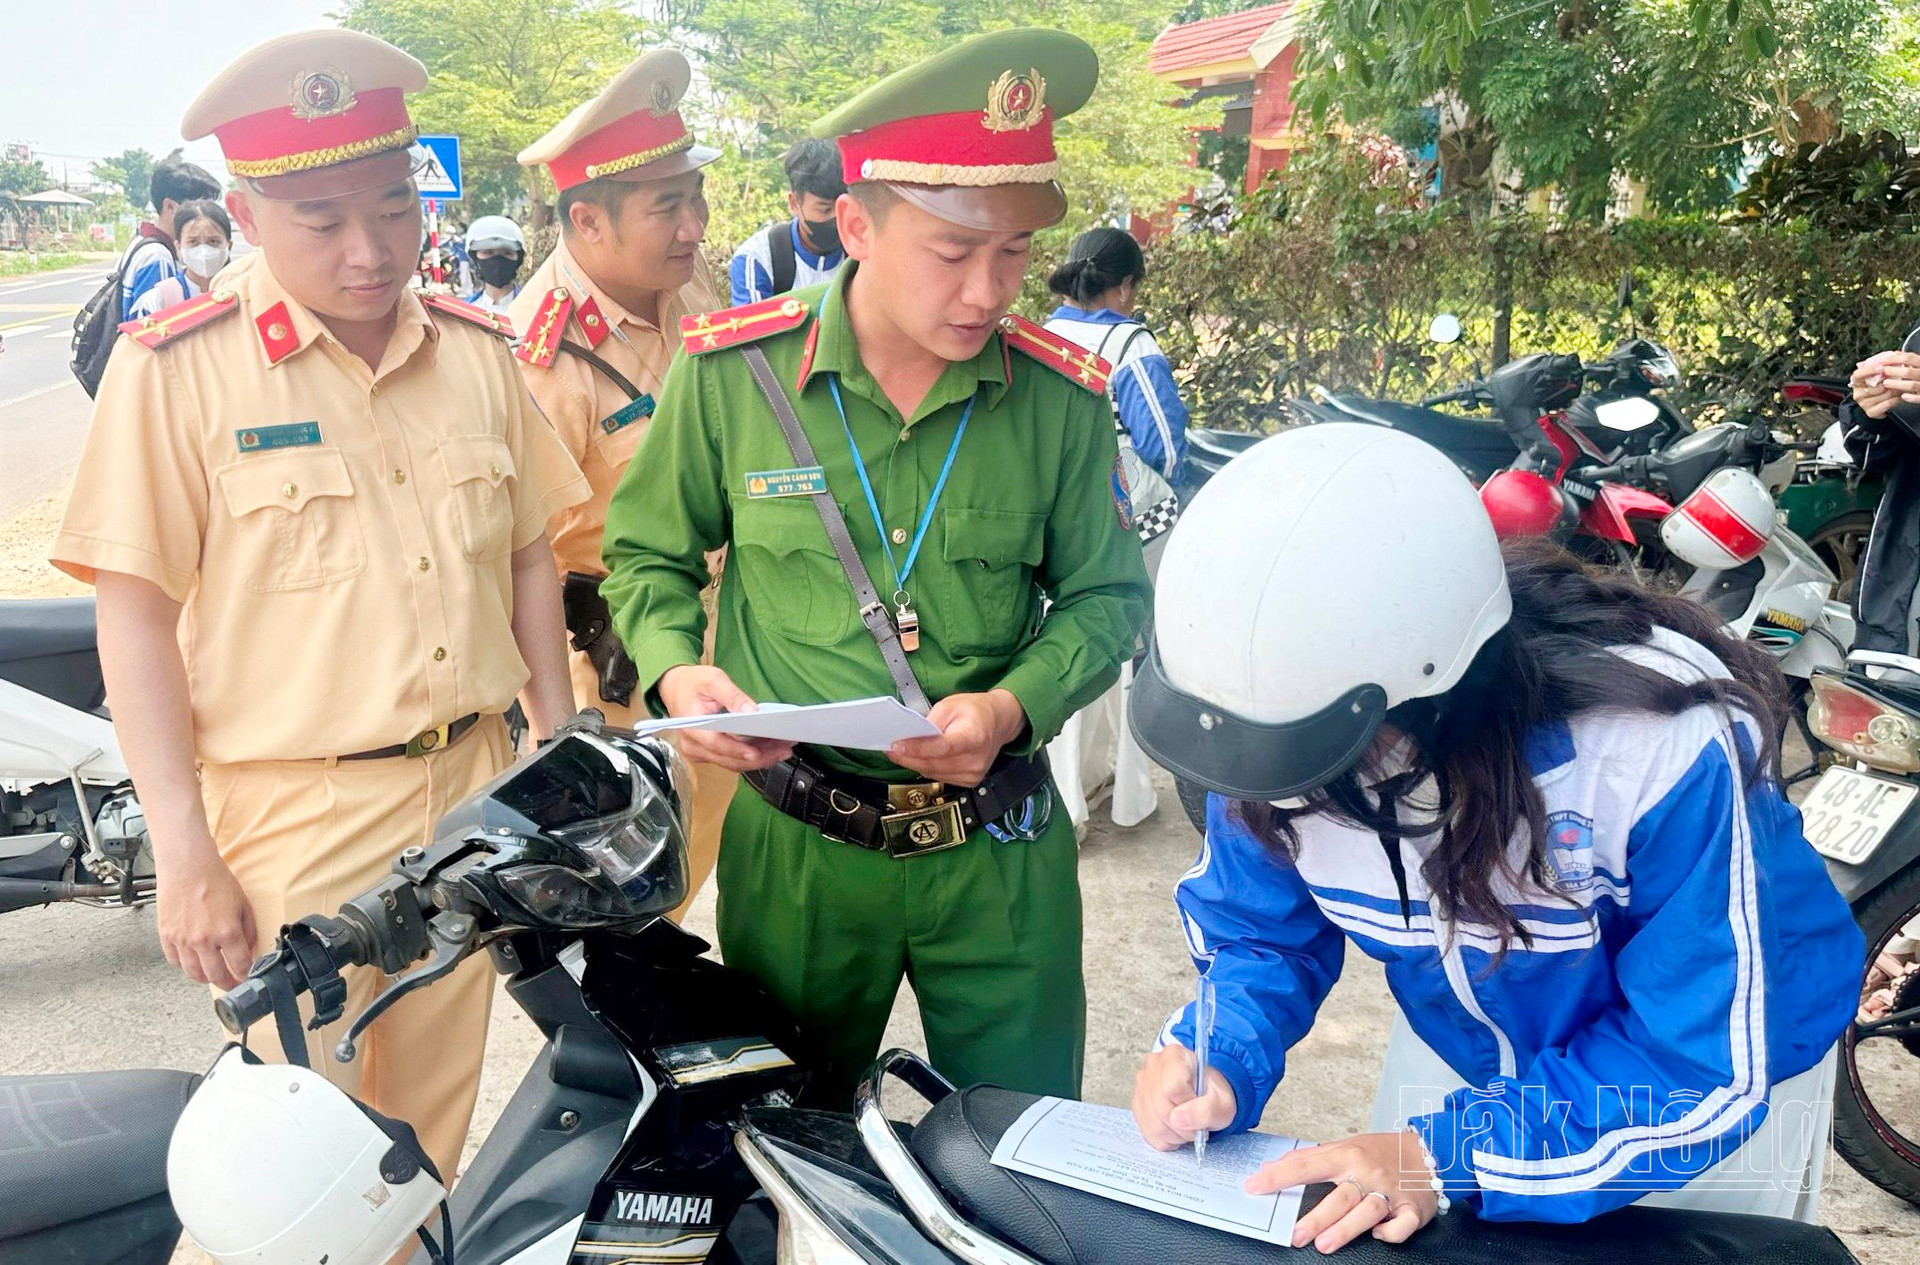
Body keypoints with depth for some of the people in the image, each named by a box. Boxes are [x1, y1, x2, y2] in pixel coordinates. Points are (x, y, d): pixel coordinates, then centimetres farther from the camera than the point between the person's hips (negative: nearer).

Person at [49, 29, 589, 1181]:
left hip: (470, 795, 4)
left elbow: (529, 555, 11)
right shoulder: (174, 370, -9)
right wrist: (187, 860, -12)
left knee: (434, 1119, 18)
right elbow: (136, 614, -10)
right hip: (292, 824, -4)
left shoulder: (475, 352, 5)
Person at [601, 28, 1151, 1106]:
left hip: (998, 852, 1)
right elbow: (647, 552, 5)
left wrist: (1014, 707, -16)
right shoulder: (731, 372, -9)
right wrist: (675, 669, -14)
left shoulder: (1062, 399, -7)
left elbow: (1106, 595, 2)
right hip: (794, 848, 0)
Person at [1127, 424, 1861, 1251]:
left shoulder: (1662, 744, -40)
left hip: (1726, 1063, -3)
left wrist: (1451, 1157, -40)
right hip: (1460, 1052, 4)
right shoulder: (1284, 699, -26)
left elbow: (1706, 1072, -32)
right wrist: (1220, 1055, -31)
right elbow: (1261, 929, -11)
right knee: (1374, 1232, 20)